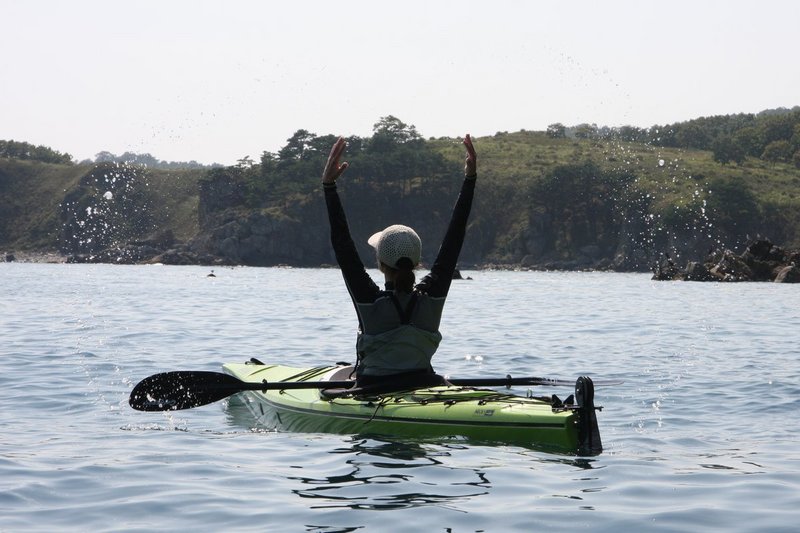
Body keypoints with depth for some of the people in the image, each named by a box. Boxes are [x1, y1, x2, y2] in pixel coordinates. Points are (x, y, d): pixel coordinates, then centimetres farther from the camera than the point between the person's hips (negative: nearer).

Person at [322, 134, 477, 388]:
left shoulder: (370, 301, -17)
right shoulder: (431, 297, -10)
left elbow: (342, 246, -16)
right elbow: (453, 240, -5)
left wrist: (329, 185, -15)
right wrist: (470, 179, -2)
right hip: (425, 391, 3)